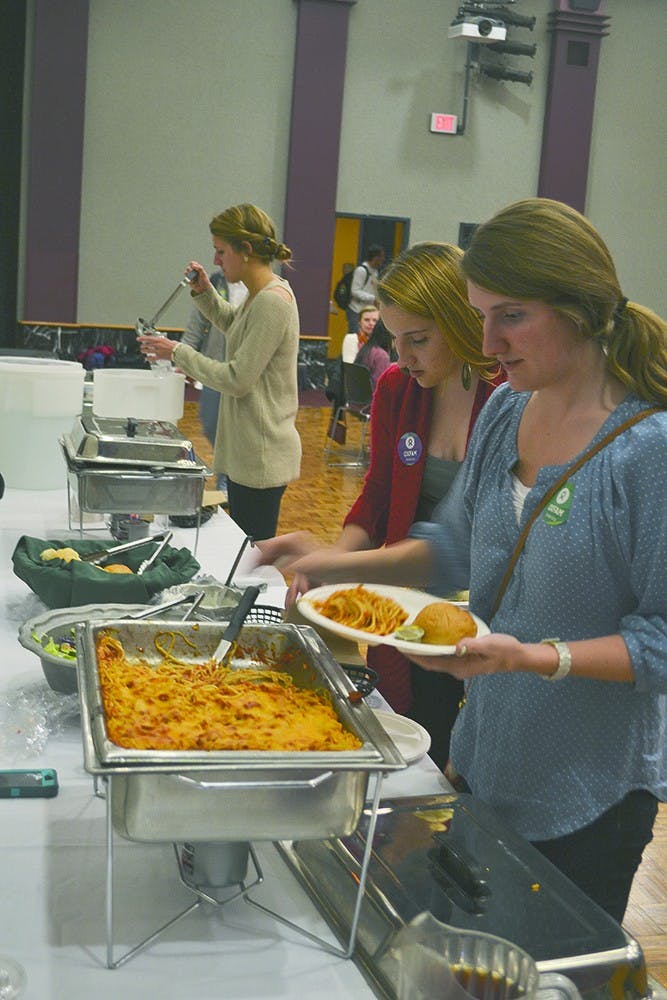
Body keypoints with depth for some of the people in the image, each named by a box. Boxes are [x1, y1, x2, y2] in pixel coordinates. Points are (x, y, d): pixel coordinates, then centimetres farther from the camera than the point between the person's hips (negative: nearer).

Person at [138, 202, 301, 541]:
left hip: (261, 456, -10)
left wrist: (179, 353, -12)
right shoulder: (261, 293, 11)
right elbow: (233, 324, 34)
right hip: (246, 450, 10)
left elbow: (238, 379, -21)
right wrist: (205, 293, 16)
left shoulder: (272, 302, -19)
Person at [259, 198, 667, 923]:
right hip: (485, 762, 6)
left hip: (588, 798, -6)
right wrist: (342, 564, -3)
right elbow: (456, 548, 10)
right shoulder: (505, 410, 0)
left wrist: (537, 658, -30)